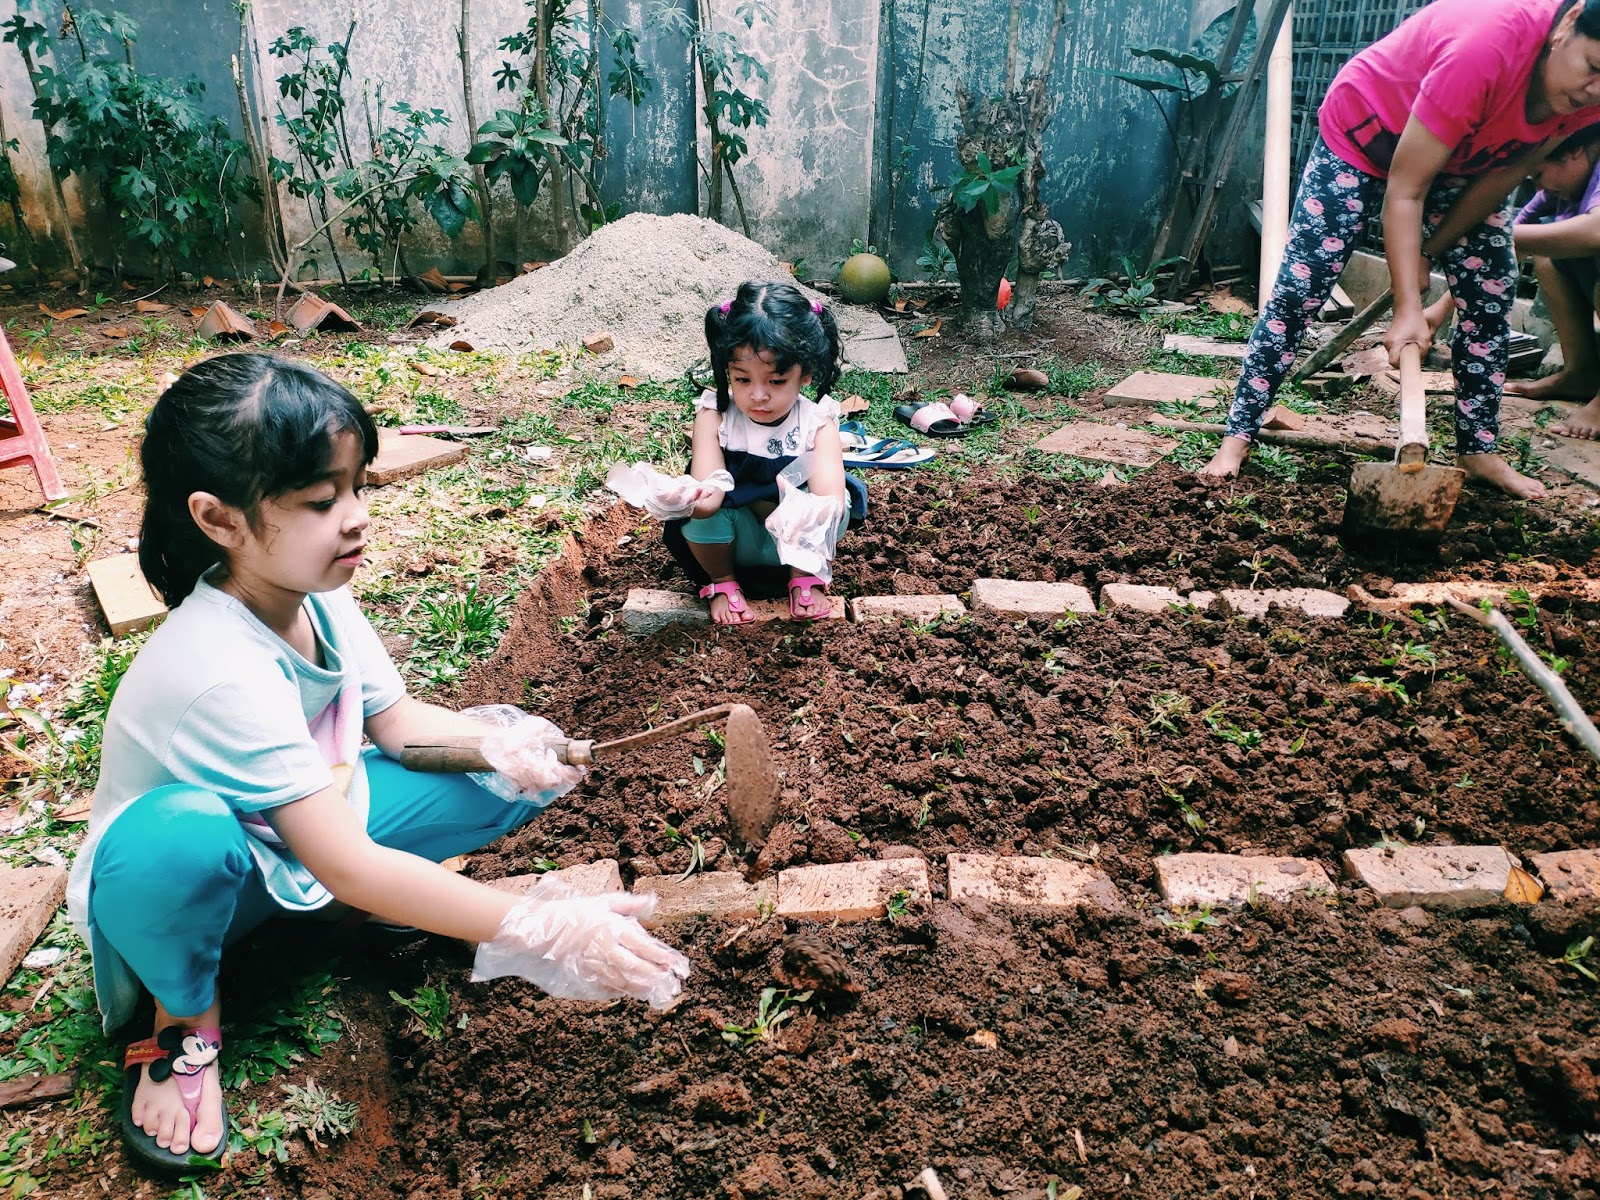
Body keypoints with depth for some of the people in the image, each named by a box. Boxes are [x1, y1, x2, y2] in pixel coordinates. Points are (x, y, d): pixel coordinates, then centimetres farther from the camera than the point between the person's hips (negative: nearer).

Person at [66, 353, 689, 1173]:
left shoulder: (313, 591, -14)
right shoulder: (221, 672, -37)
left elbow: (397, 720, -2)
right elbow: (344, 865, -38)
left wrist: (499, 744, -24)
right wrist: (544, 929, -41)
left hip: (313, 820, 5)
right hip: (192, 882, -5)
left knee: (523, 771, -13)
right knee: (177, 838, -44)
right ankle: (186, 1014, -10)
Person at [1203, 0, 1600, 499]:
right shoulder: (1485, 46, -39)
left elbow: (1506, 173, -7)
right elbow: (1405, 188, -35)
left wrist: (1430, 254, -9)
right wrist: (1408, 308, -35)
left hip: (1461, 158, 6)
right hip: (1364, 133, -6)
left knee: (1492, 293, -1)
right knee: (1300, 287, -14)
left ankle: (1478, 451, 9)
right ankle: (1237, 437, -6)